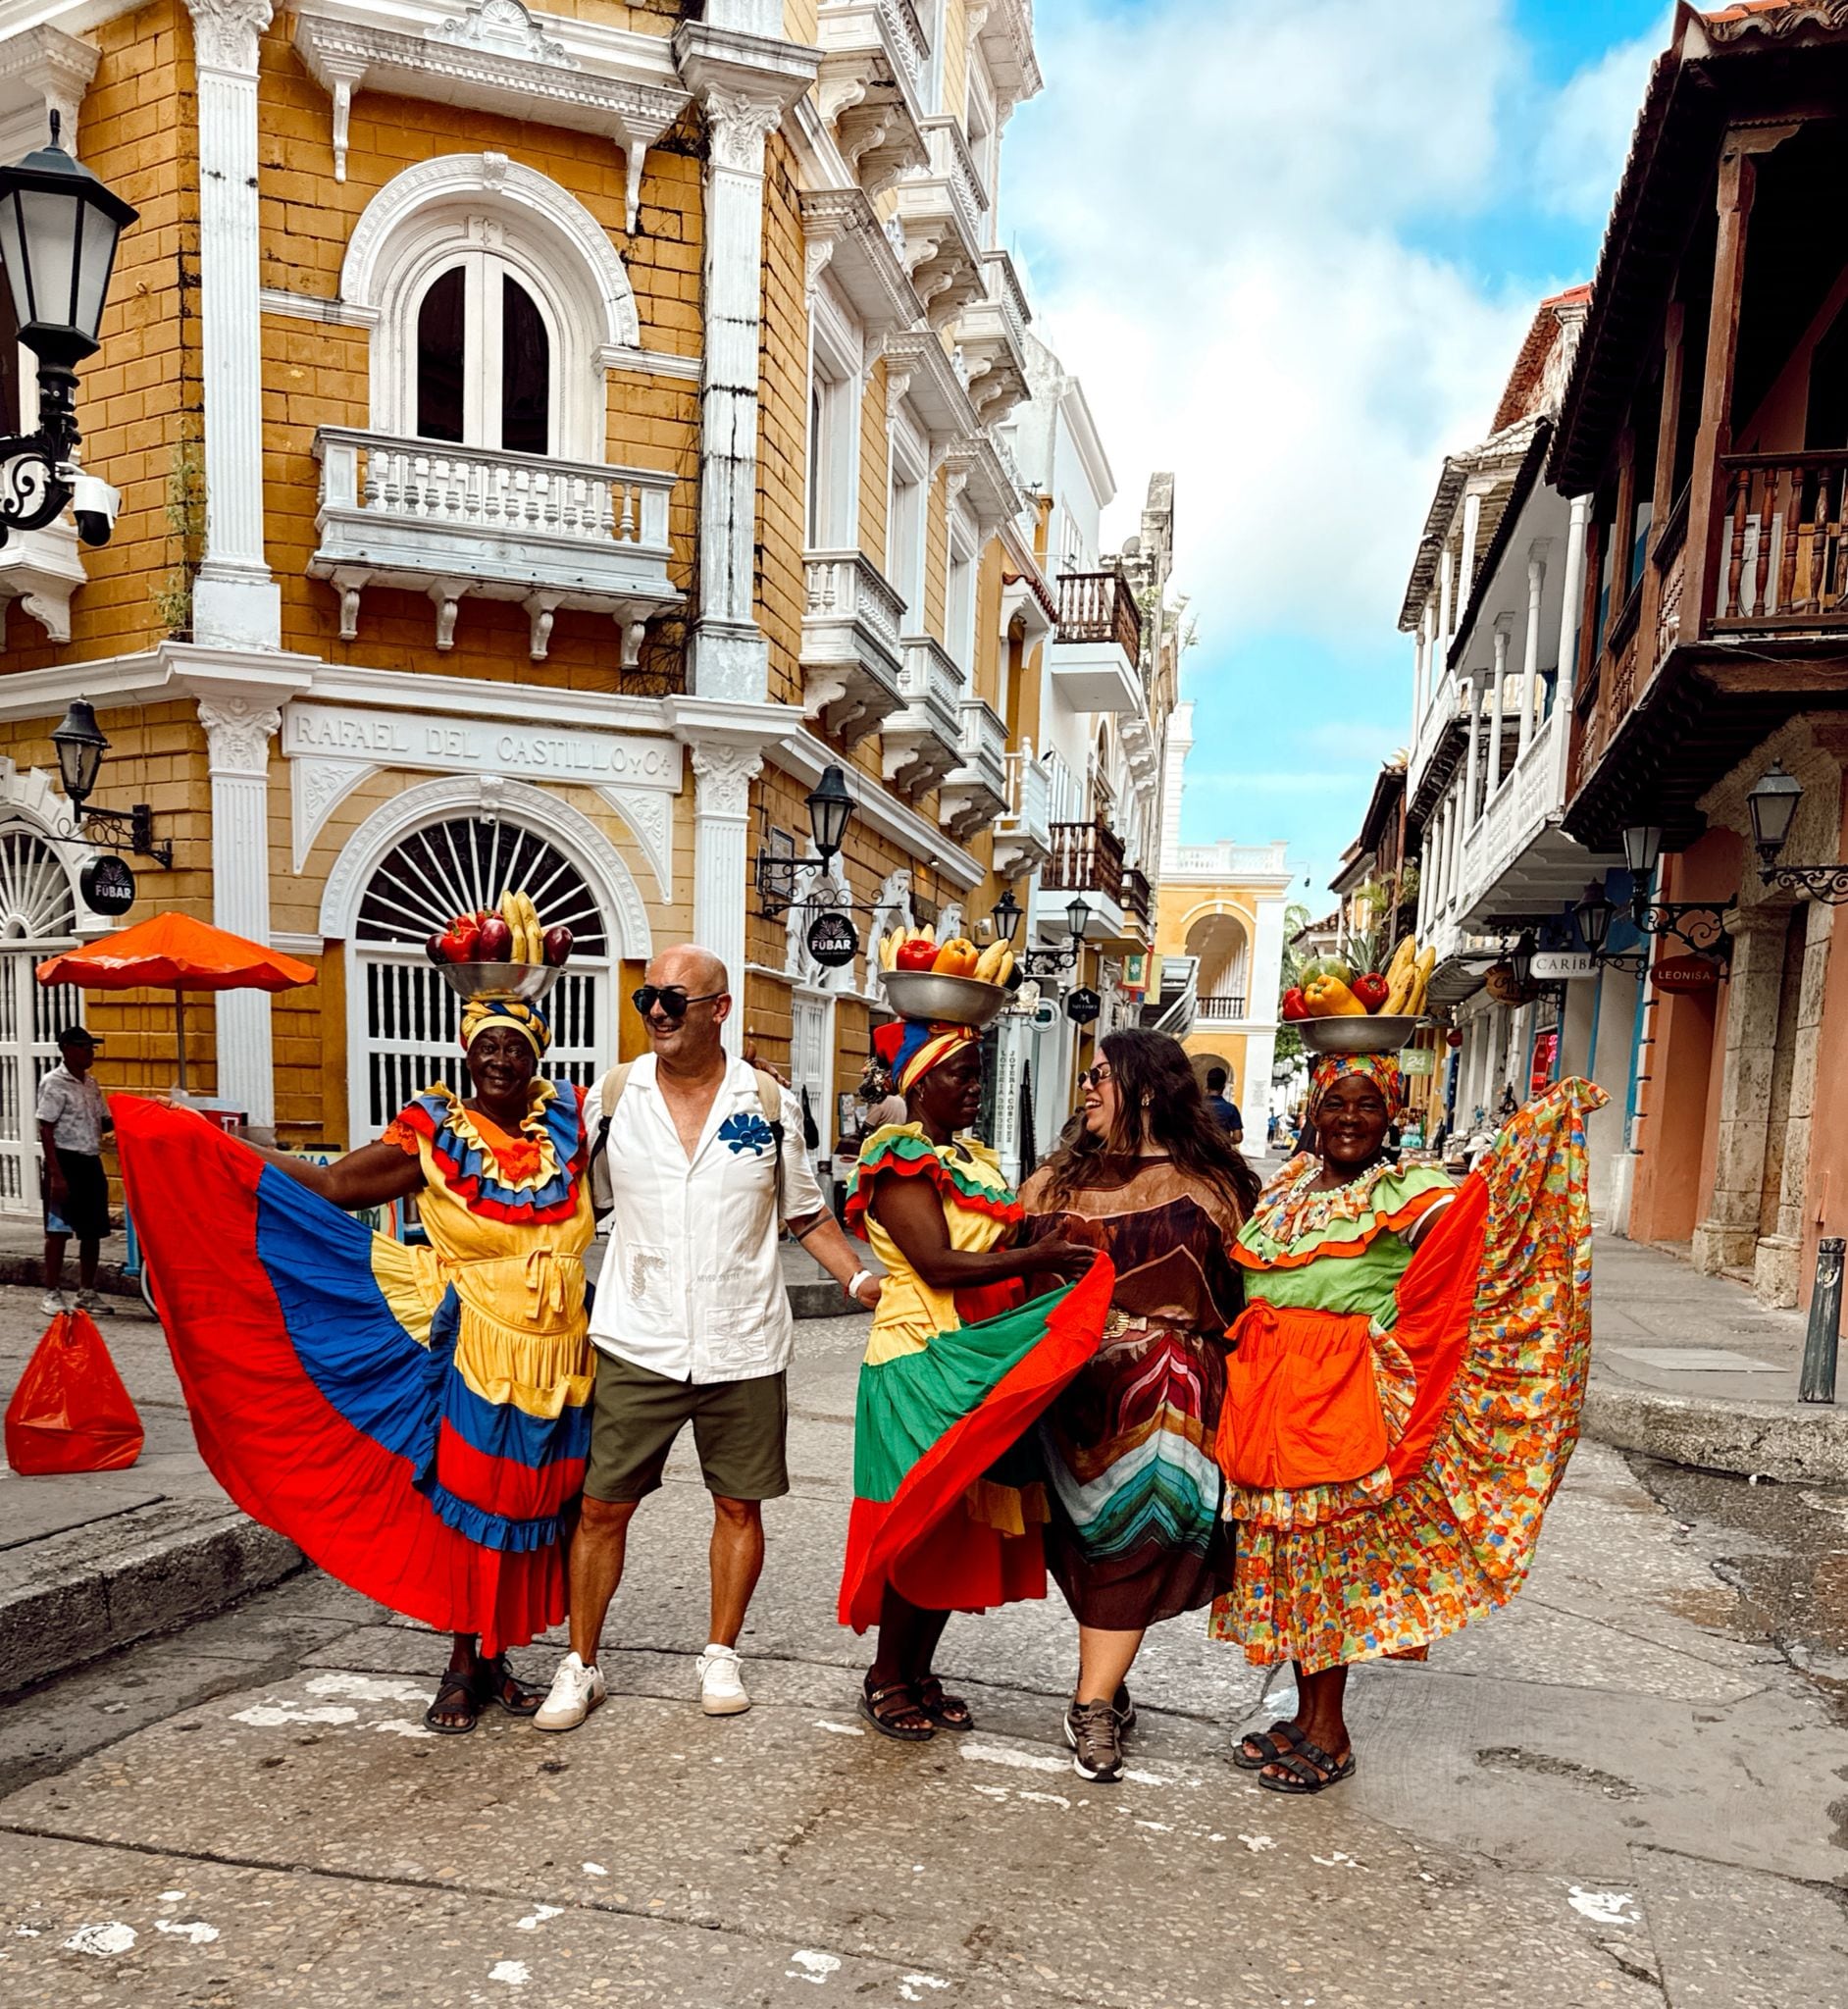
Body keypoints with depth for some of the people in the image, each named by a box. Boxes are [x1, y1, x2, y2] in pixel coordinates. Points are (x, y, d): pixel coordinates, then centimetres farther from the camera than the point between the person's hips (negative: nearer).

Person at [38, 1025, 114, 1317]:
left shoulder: (92, 1083, 13)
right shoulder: (54, 1083, -9)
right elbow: (46, 1131, -13)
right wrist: (56, 1174, -19)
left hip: (91, 1162, 7)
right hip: (66, 1161, -7)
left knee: (93, 1230, 9)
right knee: (58, 1230, -1)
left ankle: (87, 1293, 19)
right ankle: (52, 1294, 7)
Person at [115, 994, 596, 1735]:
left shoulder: (569, 1120, 1)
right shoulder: (433, 1133, -7)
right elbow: (330, 1185, -9)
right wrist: (201, 1140, -13)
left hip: (556, 1357, 3)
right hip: (473, 1353, -3)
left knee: (527, 1509, 11)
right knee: (466, 1504, 5)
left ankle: (497, 1659, 29)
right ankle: (461, 1667, 23)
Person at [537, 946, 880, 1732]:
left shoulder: (767, 1101, -1)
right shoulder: (614, 1094, -1)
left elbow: (806, 1214, 9)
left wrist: (860, 1278, -3)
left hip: (745, 1345, 1)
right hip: (637, 1343, 0)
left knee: (739, 1504, 12)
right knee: (602, 1506, 5)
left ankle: (721, 1654, 31)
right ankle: (580, 1664, 25)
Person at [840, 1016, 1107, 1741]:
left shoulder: (976, 1158, 16)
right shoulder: (900, 1161, -11)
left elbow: (998, 1247, 14)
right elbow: (938, 1264, -21)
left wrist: (1060, 1257, -2)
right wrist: (1037, 1258, -23)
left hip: (984, 1367, 8)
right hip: (922, 1362, -8)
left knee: (963, 1524, 12)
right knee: (923, 1522, -1)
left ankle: (919, 1673, 26)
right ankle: (887, 1679, 17)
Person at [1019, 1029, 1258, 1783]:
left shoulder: (1212, 1186, 0)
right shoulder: (1061, 1177, 10)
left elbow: (1242, 1291, 0)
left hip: (1169, 1388, -3)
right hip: (1076, 1383, 3)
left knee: (1132, 1539, -5)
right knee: (1092, 1539, 9)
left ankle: (1092, 1705, 6)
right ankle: (1108, 1685, 27)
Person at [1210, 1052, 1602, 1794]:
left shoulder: (1406, 1192, -6)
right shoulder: (1285, 1187, 12)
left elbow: (1483, 1206, -23)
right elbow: (1241, 1278, 21)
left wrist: (1551, 1122, -30)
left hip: (1342, 1396, -6)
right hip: (1263, 1393, 6)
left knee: (1327, 1549, 3)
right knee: (1283, 1550, 13)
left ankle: (1329, 1734, 20)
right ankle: (1306, 1716, 29)